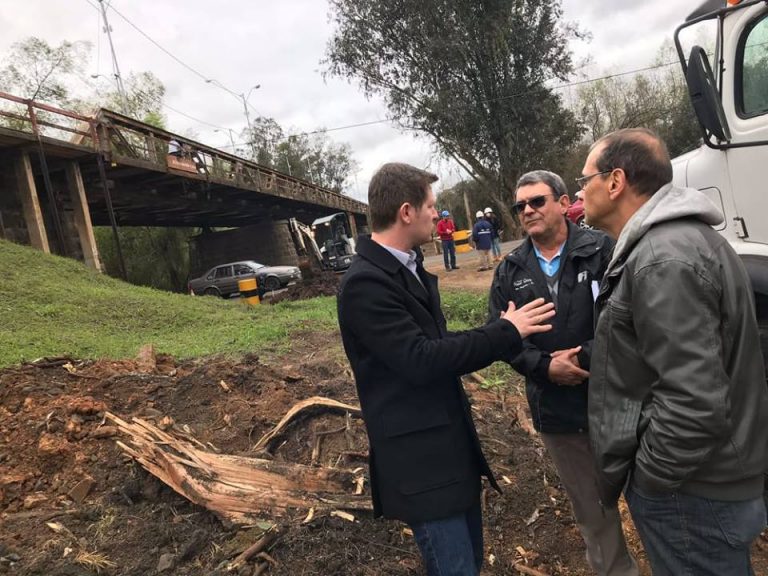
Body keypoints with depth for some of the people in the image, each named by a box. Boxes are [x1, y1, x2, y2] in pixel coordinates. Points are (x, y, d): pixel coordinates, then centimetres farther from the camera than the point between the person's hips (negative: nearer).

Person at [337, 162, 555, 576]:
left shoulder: (410, 268, 9)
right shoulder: (365, 283, -21)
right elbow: (422, 360, -26)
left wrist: (501, 333, 2)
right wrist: (506, 332, -18)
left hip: (452, 441, 9)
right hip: (419, 456, -9)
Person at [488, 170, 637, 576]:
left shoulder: (603, 250, -7)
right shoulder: (509, 271, 4)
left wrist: (585, 357, -23)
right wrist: (545, 366, -17)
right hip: (555, 408, 3)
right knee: (589, 506, 19)